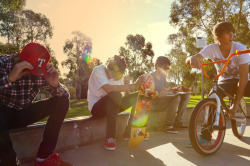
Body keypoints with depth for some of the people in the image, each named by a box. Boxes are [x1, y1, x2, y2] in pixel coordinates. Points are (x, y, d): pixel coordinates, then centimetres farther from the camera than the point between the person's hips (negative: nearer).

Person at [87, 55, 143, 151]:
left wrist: (126, 84, -17)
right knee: (115, 94, -36)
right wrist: (133, 85, -37)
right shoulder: (98, 71, -19)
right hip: (96, 107, -7)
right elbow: (108, 89, -36)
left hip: (111, 105, 7)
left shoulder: (118, 74, 1)